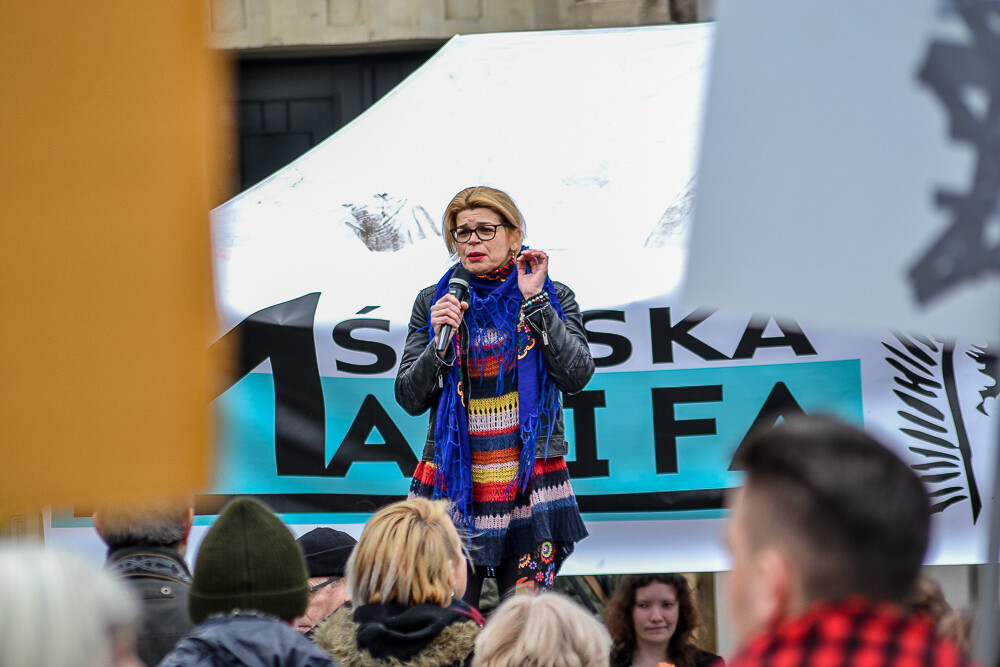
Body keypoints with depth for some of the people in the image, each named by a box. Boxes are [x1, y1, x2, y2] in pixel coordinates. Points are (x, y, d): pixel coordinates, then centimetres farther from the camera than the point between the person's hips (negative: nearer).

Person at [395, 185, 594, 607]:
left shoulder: (554, 298, 7)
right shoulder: (433, 302, 10)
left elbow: (576, 376, -7)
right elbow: (409, 399, 7)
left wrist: (535, 301, -9)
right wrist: (440, 342, -9)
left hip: (529, 482, -1)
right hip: (452, 479, 1)